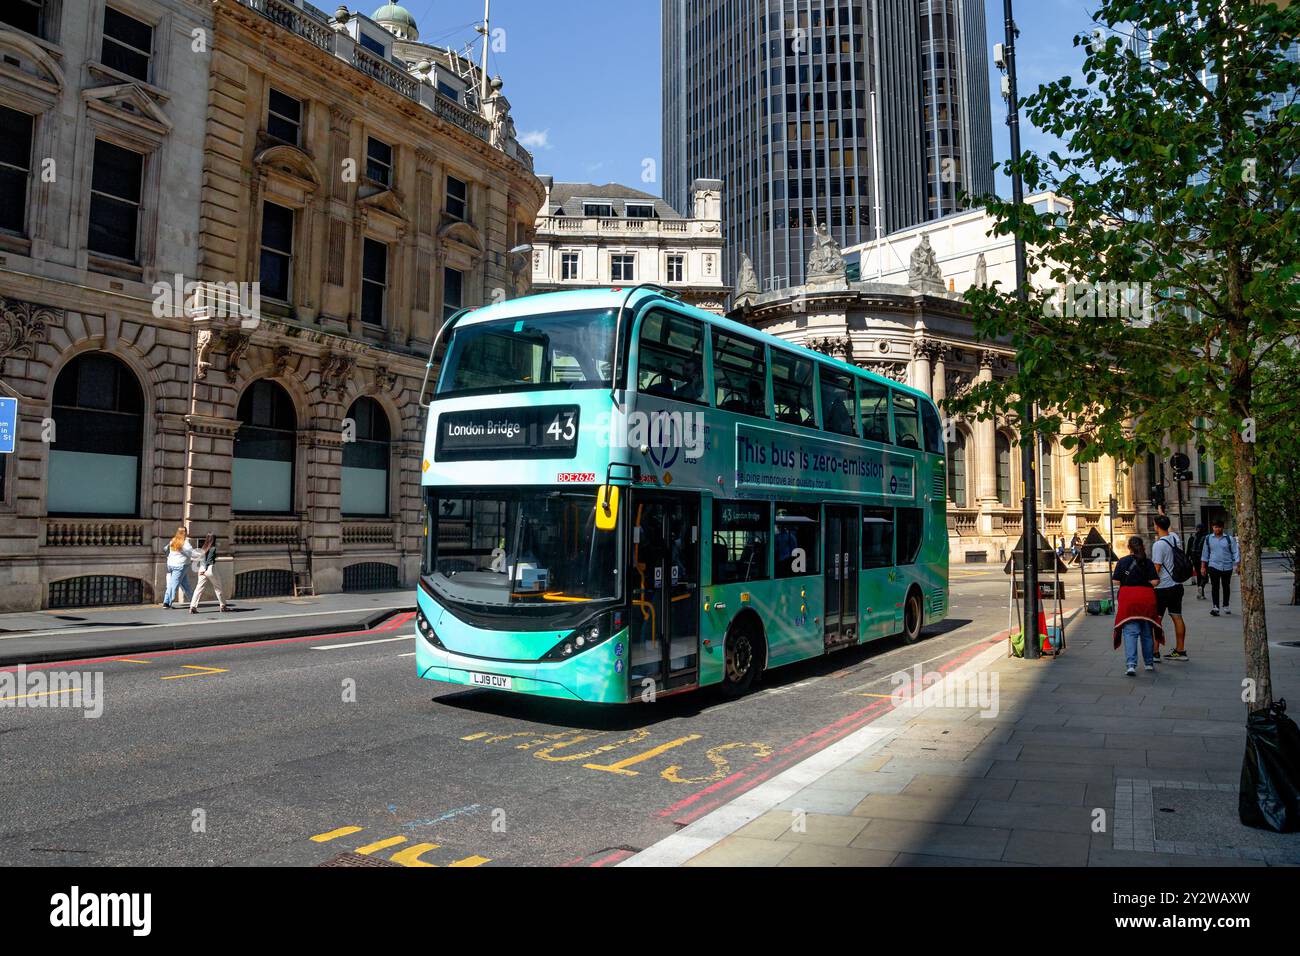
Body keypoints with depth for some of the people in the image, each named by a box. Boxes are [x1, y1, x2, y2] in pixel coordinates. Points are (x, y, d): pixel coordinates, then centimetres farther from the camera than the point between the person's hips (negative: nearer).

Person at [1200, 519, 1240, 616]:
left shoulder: (1229, 539, 0)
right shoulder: (1208, 538, 5)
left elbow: (1236, 552, 0)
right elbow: (1205, 553, 11)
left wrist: (1238, 565, -6)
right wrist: (1203, 566, 9)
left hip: (1227, 566, 0)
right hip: (1213, 566, 0)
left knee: (1226, 586, 12)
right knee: (1215, 586, -9)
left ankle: (1226, 606, 26)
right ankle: (1215, 607, -13)